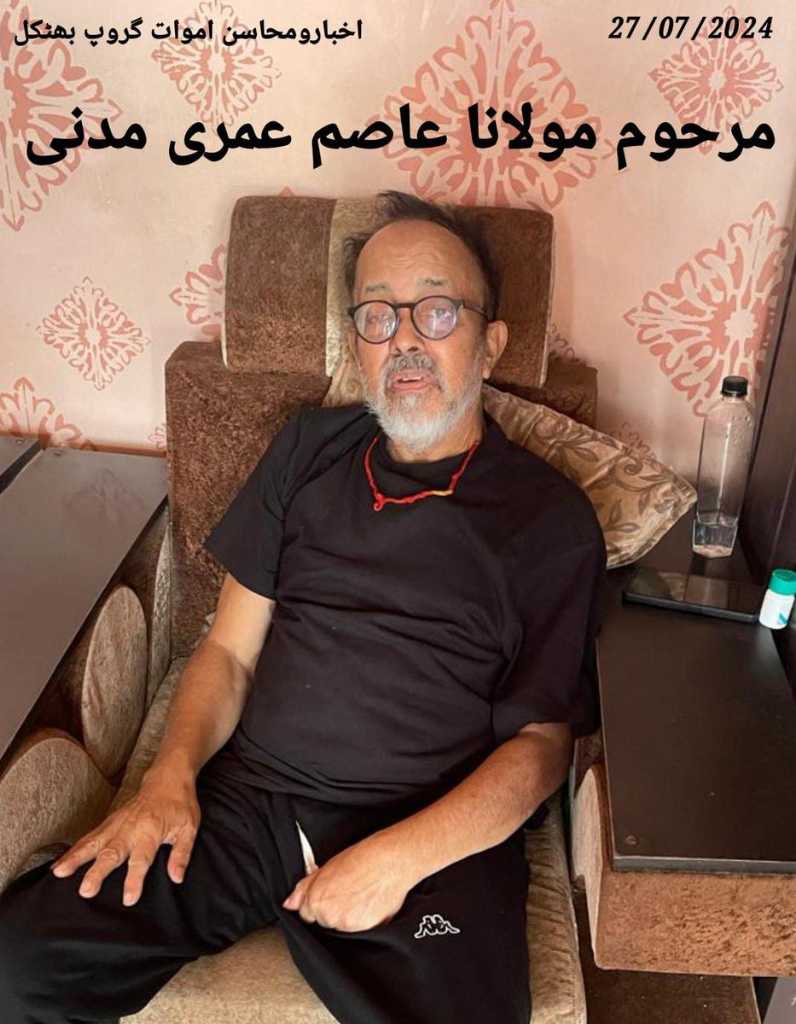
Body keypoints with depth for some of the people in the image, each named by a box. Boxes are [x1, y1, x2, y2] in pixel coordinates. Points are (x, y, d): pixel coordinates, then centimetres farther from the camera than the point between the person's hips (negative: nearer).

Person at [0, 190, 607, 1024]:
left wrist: (402, 855, -15)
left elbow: (542, 739, -1)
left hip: (435, 838, -2)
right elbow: (230, 648, 12)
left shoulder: (548, 518, 1)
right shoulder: (309, 449, 11)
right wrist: (170, 775, -5)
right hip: (245, 801, 3)